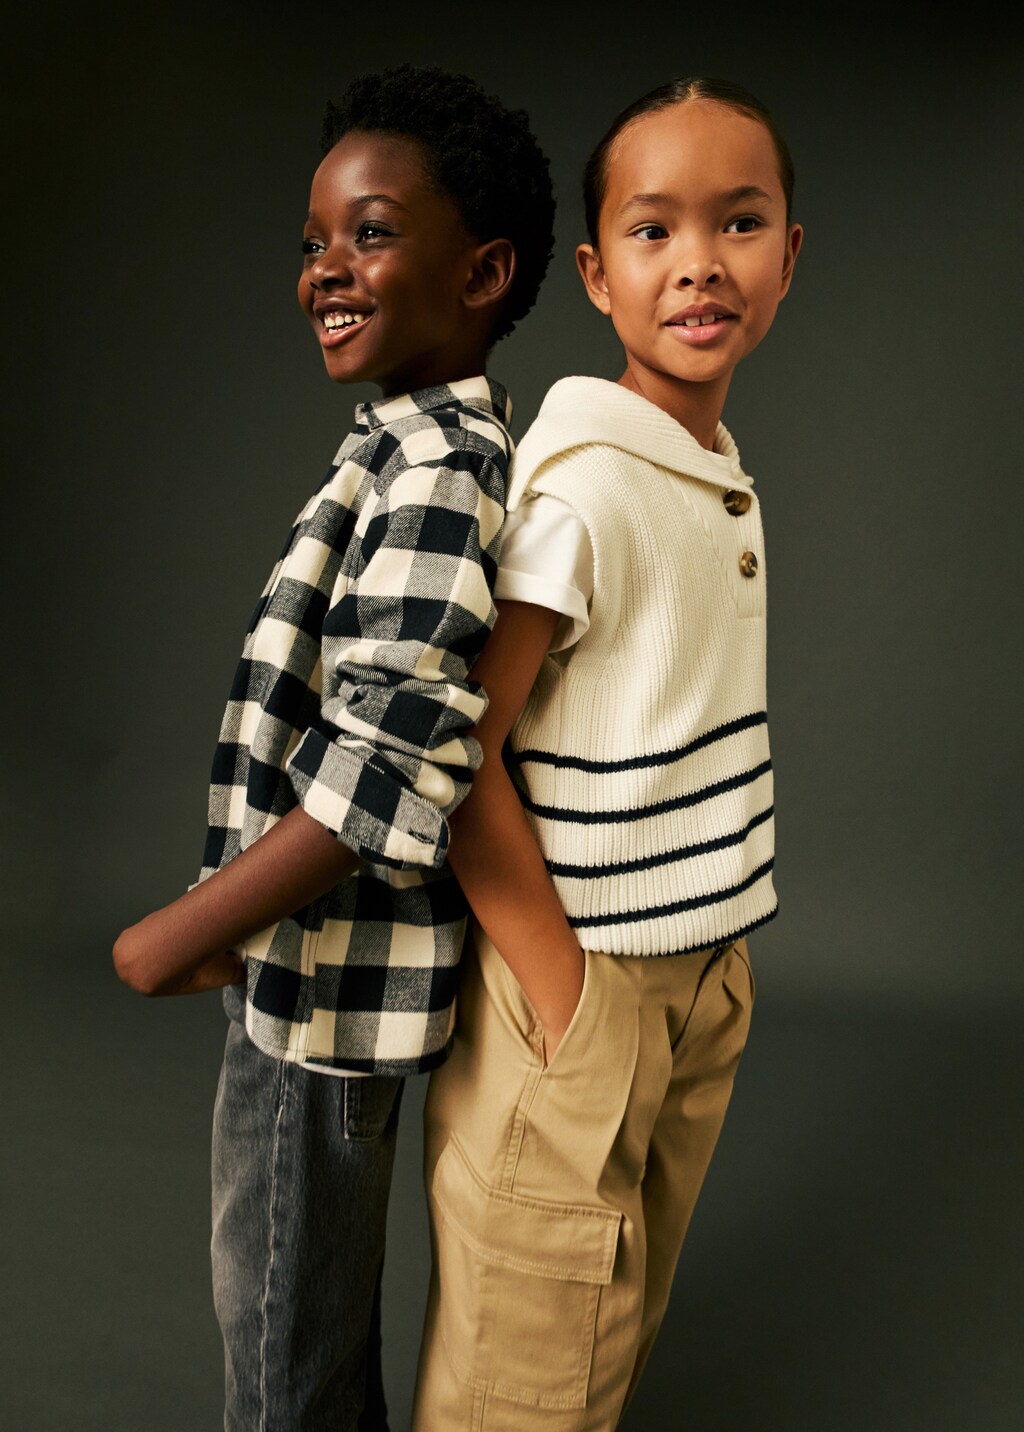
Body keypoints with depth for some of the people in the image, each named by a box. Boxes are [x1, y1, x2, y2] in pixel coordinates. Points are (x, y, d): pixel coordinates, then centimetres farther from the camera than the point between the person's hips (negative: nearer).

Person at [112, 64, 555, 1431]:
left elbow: (379, 780, -30)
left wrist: (177, 939, -18)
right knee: (321, 1297, 27)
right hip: (318, 971, 9)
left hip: (324, 979, -9)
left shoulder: (432, 473, -22)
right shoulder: (429, 449, 8)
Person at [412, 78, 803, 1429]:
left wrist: (716, 965, 8)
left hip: (702, 979, 8)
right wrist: (563, 1000, -17)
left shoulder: (726, 470, 6)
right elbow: (452, 756, -20)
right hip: (580, 983, -7)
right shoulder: (582, 480, -20)